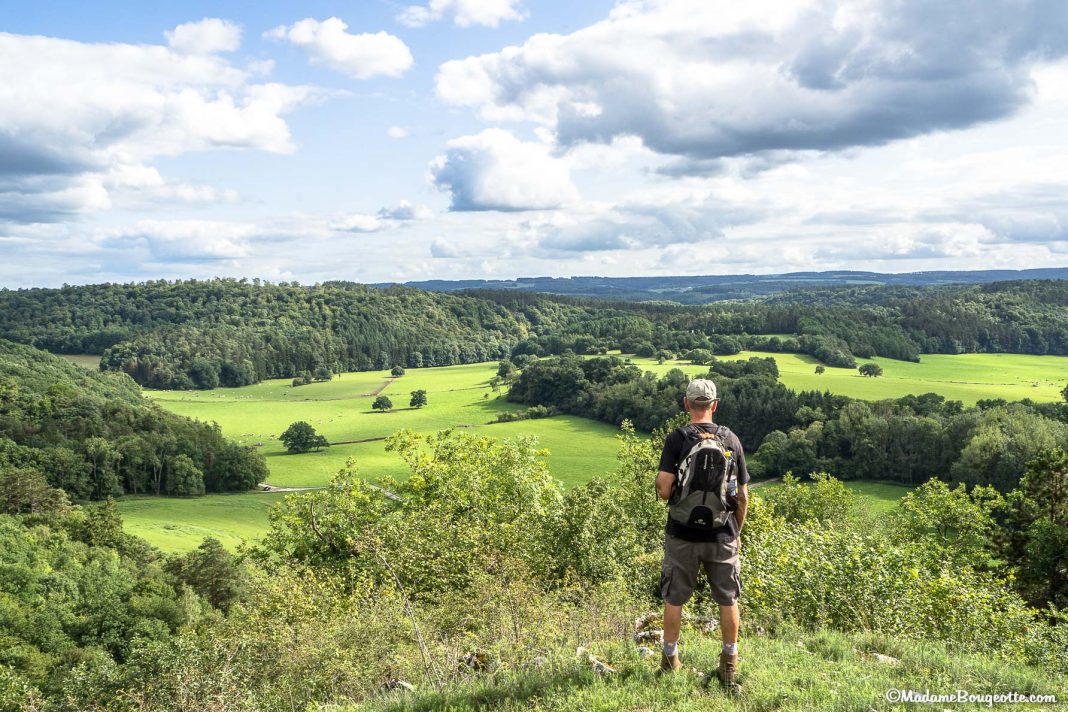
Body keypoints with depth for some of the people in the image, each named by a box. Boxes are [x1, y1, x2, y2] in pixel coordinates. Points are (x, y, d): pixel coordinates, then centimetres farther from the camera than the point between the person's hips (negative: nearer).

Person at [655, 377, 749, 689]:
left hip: (683, 535, -2)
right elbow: (743, 494, 2)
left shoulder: (677, 438, -11)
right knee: (728, 600, 15)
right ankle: (730, 665, 24)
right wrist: (737, 531, 15)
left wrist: (662, 487, 6)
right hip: (722, 536, 2)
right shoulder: (731, 439, -2)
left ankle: (670, 660, 24)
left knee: (674, 599, 13)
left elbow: (664, 489, -17)